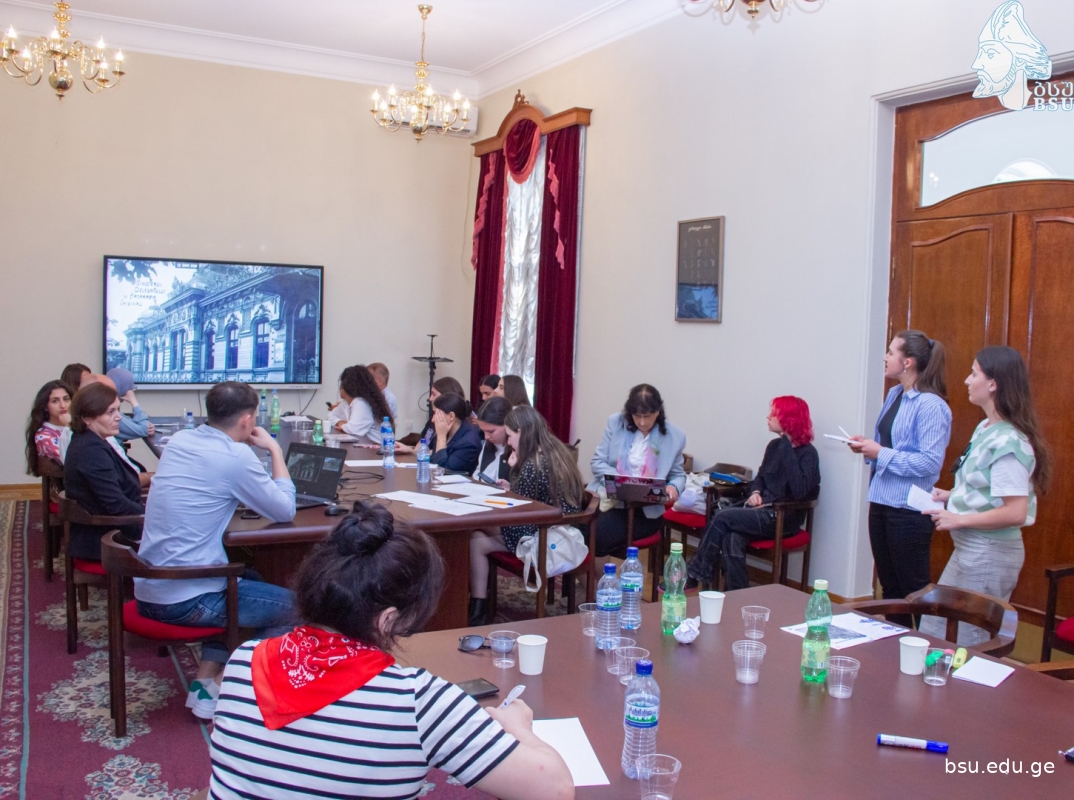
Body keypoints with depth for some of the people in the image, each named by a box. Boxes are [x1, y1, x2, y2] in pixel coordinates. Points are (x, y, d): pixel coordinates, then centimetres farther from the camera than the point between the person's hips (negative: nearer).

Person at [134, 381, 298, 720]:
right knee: (293, 606, 10)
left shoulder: (178, 440, 7)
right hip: (186, 601, -8)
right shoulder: (236, 457, -16)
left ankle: (205, 682, 22)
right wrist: (275, 451, 3)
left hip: (147, 590, 8)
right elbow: (285, 511, -6)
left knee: (248, 580, 30)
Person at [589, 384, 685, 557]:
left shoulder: (674, 436, 1)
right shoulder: (615, 423, 3)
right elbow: (597, 462, 2)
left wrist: (673, 487, -13)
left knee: (599, 536, -27)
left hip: (645, 510, -1)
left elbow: (678, 475, 11)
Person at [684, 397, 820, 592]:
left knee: (723, 517, -21)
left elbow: (799, 491, -26)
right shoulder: (774, 445, 11)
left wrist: (787, 448, -23)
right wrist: (755, 492, 2)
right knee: (732, 538, -26)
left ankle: (694, 576, -8)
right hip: (762, 512, 6)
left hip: (783, 519, -6)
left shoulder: (807, 453, -10)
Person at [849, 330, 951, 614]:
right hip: (881, 502, 9)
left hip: (909, 509, -9)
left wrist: (881, 454, -20)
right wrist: (866, 445, 3)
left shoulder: (931, 405, -17)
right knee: (889, 586, 18)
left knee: (913, 590, 2)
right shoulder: (894, 394, 9)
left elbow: (930, 462, -23)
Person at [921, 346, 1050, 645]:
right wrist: (951, 495, 5)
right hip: (968, 550, 10)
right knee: (933, 630, 17)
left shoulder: (1007, 442, -22)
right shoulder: (985, 428, 7)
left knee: (970, 644, 4)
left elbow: (1015, 512, -26)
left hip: (990, 554, -10)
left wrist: (959, 520, -19)